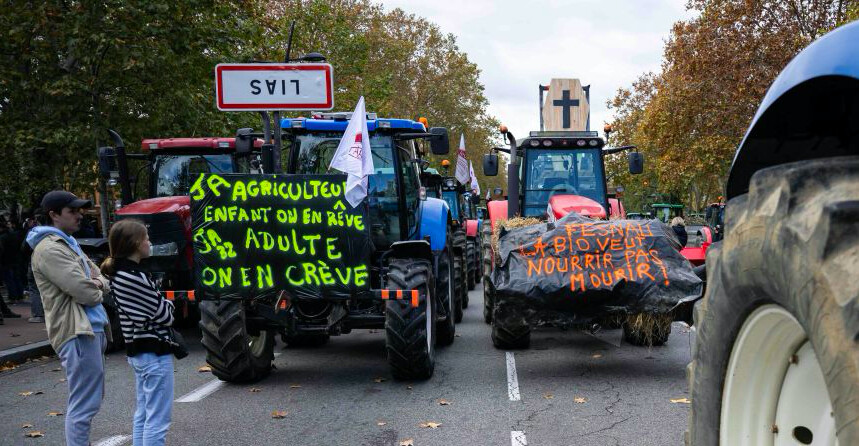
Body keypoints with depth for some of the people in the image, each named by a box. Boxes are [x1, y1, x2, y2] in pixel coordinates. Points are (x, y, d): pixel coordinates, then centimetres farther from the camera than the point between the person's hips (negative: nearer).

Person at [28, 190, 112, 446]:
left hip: (92, 328, 10)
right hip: (78, 333, -10)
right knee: (84, 404, -8)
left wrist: (98, 283, -2)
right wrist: (96, 290, 3)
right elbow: (85, 293, -20)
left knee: (90, 399, 18)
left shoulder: (68, 243, 19)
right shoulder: (49, 249, -13)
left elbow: (99, 275, 22)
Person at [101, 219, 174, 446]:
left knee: (143, 415, 17)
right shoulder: (135, 277, -21)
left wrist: (162, 304, -1)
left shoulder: (119, 274, 8)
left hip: (137, 350, 10)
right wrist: (167, 304, 4)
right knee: (157, 419, -4)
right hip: (154, 353, -10)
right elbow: (164, 316, -15)